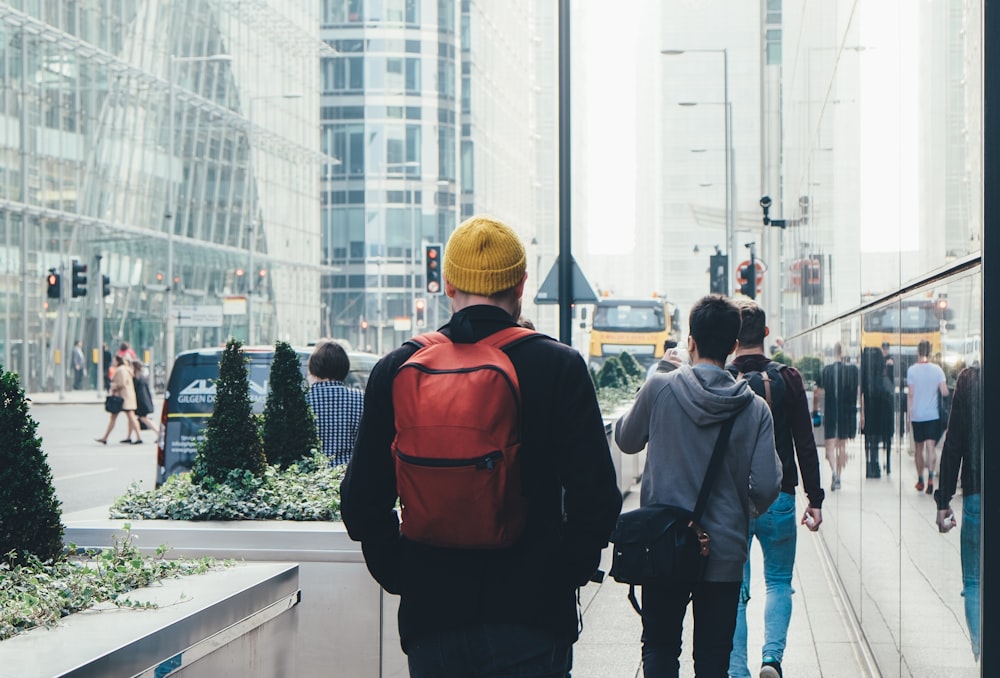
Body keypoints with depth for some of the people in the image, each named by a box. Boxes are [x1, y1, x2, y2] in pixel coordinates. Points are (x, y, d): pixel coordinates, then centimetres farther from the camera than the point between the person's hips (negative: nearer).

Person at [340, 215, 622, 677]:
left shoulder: (396, 372, 1)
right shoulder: (561, 367, -5)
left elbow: (362, 503, 2)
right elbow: (595, 499, -9)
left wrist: (403, 579, 13)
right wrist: (563, 578, 5)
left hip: (431, 618, 2)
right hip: (531, 621, -2)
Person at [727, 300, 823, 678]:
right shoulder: (788, 379, -3)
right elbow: (805, 445, -2)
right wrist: (815, 498, 4)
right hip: (778, 498, 0)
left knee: (734, 590, 8)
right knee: (779, 582, 15)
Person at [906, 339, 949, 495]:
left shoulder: (912, 370, -6)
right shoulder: (937, 369, -4)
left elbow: (910, 395, -6)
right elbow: (945, 393, -7)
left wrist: (908, 417, 0)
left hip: (916, 416, 0)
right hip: (933, 415, 0)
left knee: (918, 448, 13)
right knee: (931, 447, -4)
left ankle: (920, 481, 23)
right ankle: (930, 478, -23)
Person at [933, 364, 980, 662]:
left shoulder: (969, 379, -5)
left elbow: (953, 444, -4)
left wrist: (943, 501, 2)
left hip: (978, 495, -2)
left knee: (975, 583, 8)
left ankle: (981, 657, -2)